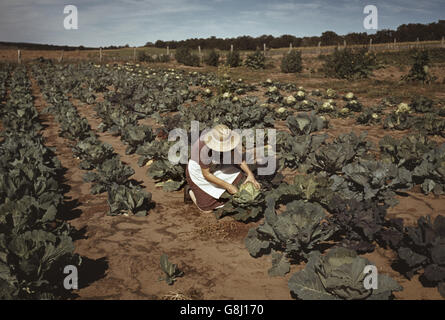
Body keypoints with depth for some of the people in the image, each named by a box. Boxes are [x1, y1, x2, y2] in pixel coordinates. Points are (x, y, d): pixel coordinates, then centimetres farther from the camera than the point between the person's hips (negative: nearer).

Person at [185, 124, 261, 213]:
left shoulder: (224, 138, -22)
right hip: (199, 172, -6)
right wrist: (228, 186, -28)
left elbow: (238, 156, -13)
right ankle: (191, 191, 22)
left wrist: (250, 174, -27)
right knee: (207, 209, -4)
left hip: (214, 167, 6)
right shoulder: (205, 148, -39)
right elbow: (206, 174, -29)